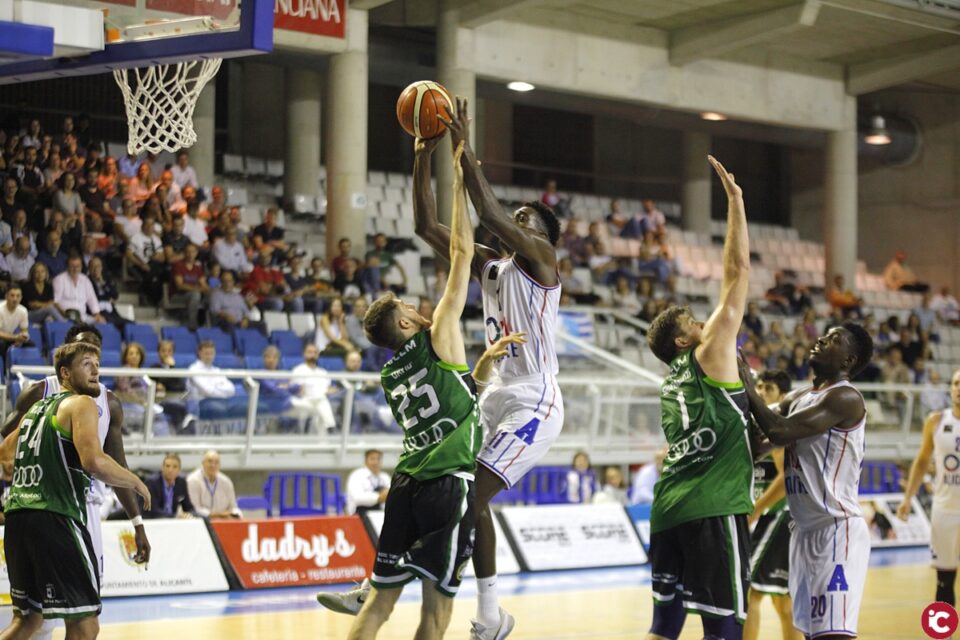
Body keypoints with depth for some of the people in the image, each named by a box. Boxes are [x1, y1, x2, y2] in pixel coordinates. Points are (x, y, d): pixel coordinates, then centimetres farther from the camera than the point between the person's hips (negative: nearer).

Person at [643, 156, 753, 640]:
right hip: (713, 509, -8)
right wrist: (734, 201, 4)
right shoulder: (711, 357, 0)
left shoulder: (670, 387, 21)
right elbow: (738, 271, -1)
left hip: (669, 509, 8)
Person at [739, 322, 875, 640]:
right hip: (805, 530, 10)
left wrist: (747, 385, -10)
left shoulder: (845, 398, -13)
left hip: (838, 530, -9)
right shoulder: (797, 399, 15)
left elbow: (779, 431, -22)